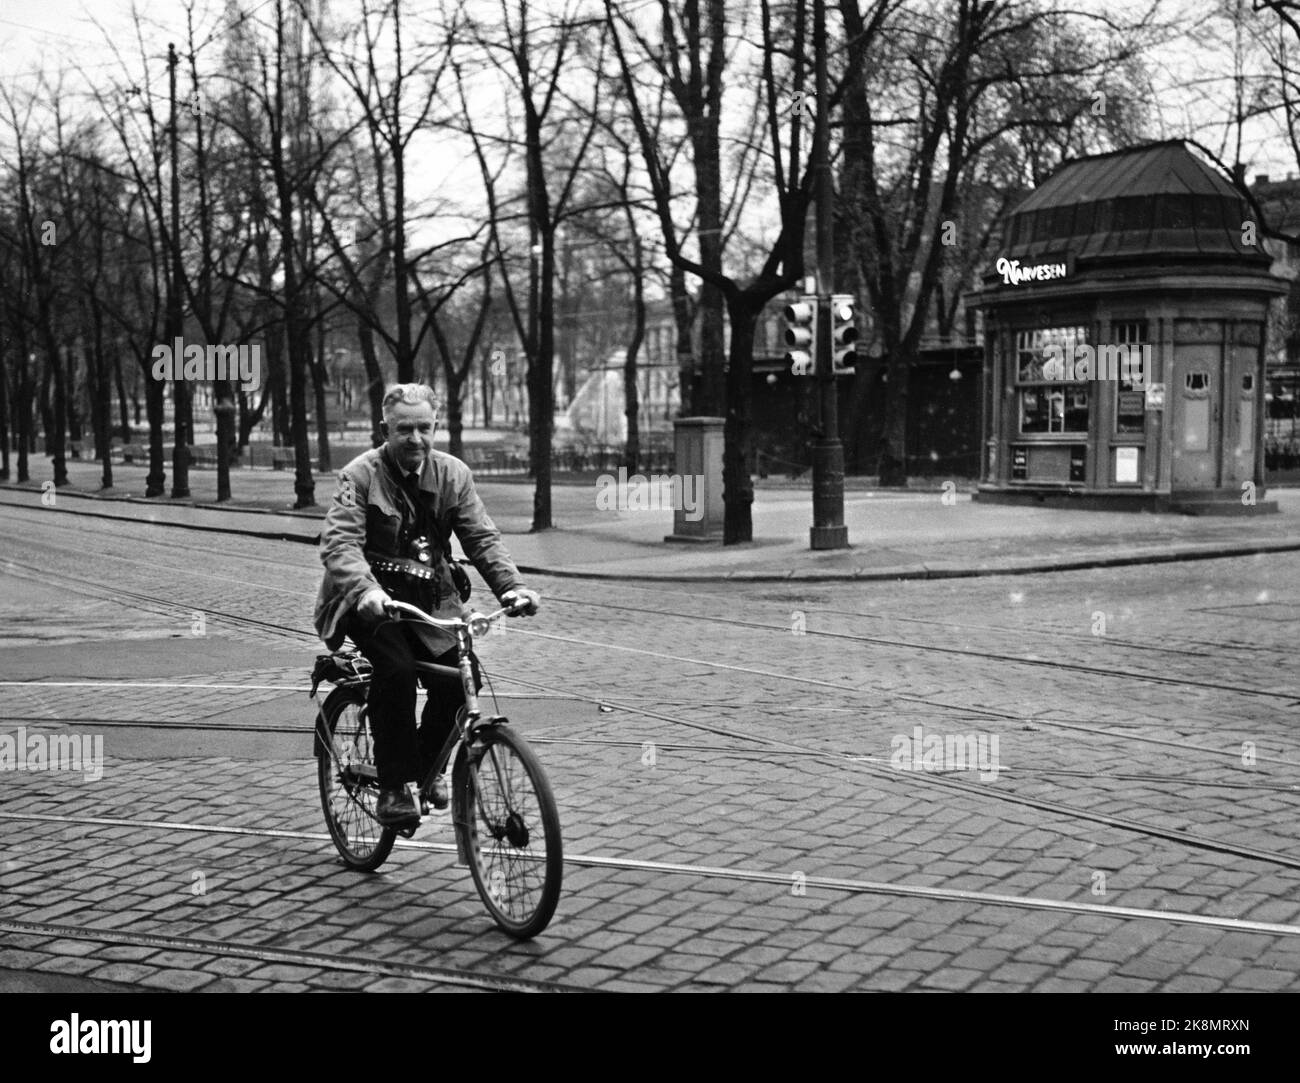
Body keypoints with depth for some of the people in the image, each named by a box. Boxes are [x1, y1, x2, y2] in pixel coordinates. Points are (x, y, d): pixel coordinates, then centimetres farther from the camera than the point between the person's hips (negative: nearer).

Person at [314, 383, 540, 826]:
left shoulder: (453, 474, 2)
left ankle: (427, 764, 14)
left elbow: (483, 538, -3)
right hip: (372, 600, -4)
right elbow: (339, 541, -23)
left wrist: (512, 586, -21)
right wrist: (365, 589, -42)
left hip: (430, 598, 4)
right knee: (396, 669, -29)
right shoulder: (360, 474, -10)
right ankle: (395, 786, -15)